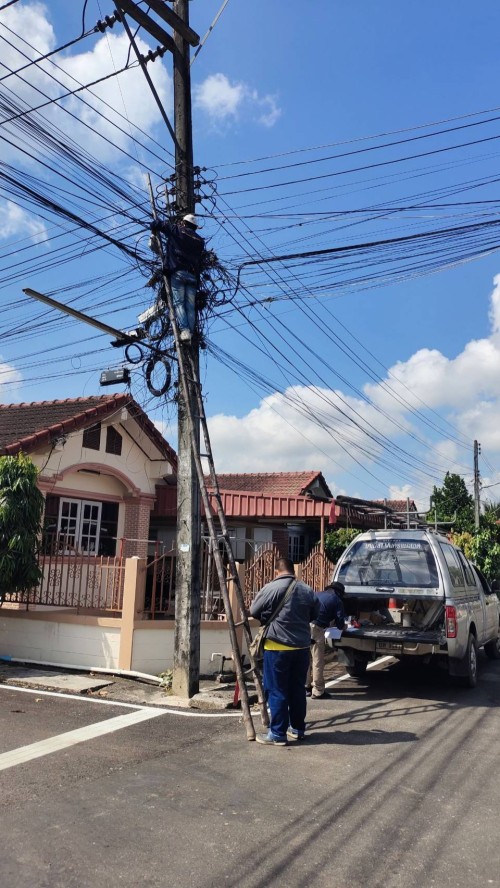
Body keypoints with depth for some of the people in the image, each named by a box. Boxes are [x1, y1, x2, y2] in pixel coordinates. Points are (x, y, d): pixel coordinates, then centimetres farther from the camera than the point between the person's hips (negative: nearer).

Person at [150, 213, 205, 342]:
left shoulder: (176, 230, 9)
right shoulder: (200, 240, 19)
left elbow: (156, 224, 12)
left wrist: (154, 231, 31)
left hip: (178, 272, -3)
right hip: (193, 275, 3)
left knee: (178, 302, -7)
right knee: (190, 306, 1)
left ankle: (184, 331, -22)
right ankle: (191, 333, -9)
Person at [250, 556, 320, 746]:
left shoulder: (271, 588, -12)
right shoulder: (307, 590, 3)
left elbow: (254, 611, -4)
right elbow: (315, 614, 14)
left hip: (277, 647, -5)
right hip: (302, 646, 5)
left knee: (277, 691, 2)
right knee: (298, 689, 16)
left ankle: (277, 734, 6)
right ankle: (297, 729, 27)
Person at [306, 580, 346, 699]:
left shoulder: (318, 595, 24)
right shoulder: (337, 601, 8)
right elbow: (340, 623, 6)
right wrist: (341, 626, 30)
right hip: (315, 628, -6)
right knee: (318, 661, 5)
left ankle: (307, 687, 28)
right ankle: (318, 691, 11)